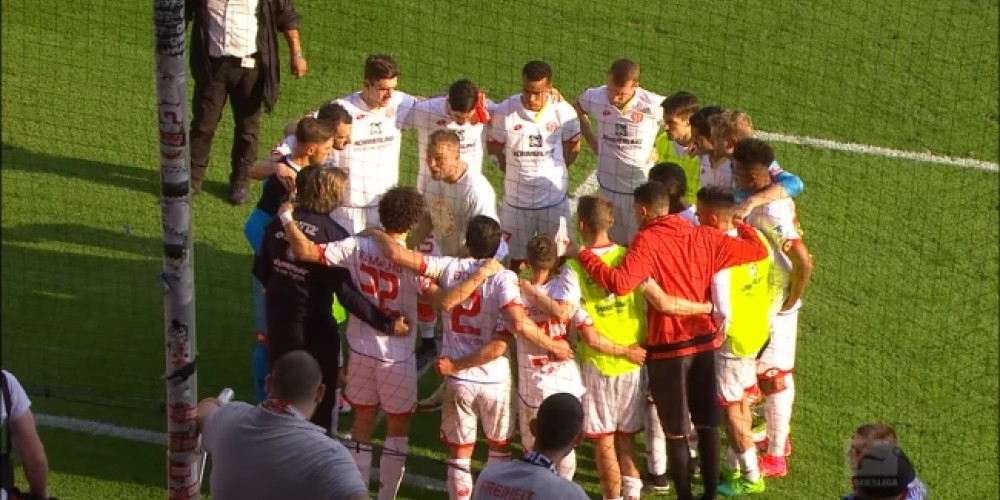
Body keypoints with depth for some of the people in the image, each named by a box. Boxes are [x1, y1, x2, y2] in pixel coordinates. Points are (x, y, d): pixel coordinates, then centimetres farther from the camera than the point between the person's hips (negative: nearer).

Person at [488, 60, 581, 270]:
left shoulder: (563, 112, -13)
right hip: (516, 200, 0)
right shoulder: (504, 112, -15)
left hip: (554, 199, 0)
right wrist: (512, 172, 3)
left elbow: (573, 147, 5)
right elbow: (494, 149, 2)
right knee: (516, 258, 13)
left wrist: (554, 172, 5)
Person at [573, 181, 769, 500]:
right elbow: (758, 250, 5)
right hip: (705, 342, 5)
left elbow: (620, 283, -30)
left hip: (668, 348, -5)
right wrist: (741, 227, 25)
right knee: (708, 425, 15)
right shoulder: (705, 237, 1)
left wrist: (584, 256, -18)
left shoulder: (647, 241, -16)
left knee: (676, 431, 7)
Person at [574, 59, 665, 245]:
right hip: (608, 187, 3)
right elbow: (577, 111, 12)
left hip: (642, 188, -3)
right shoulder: (595, 97, -12)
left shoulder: (654, 105, -22)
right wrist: (592, 142, 4)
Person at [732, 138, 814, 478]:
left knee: (773, 379, 4)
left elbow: (804, 263, -33)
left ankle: (775, 457, 17)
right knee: (779, 375, 24)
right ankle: (778, 437, 41)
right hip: (764, 304, 9)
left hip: (773, 309, -9)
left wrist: (790, 302, -20)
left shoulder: (771, 215, -31)